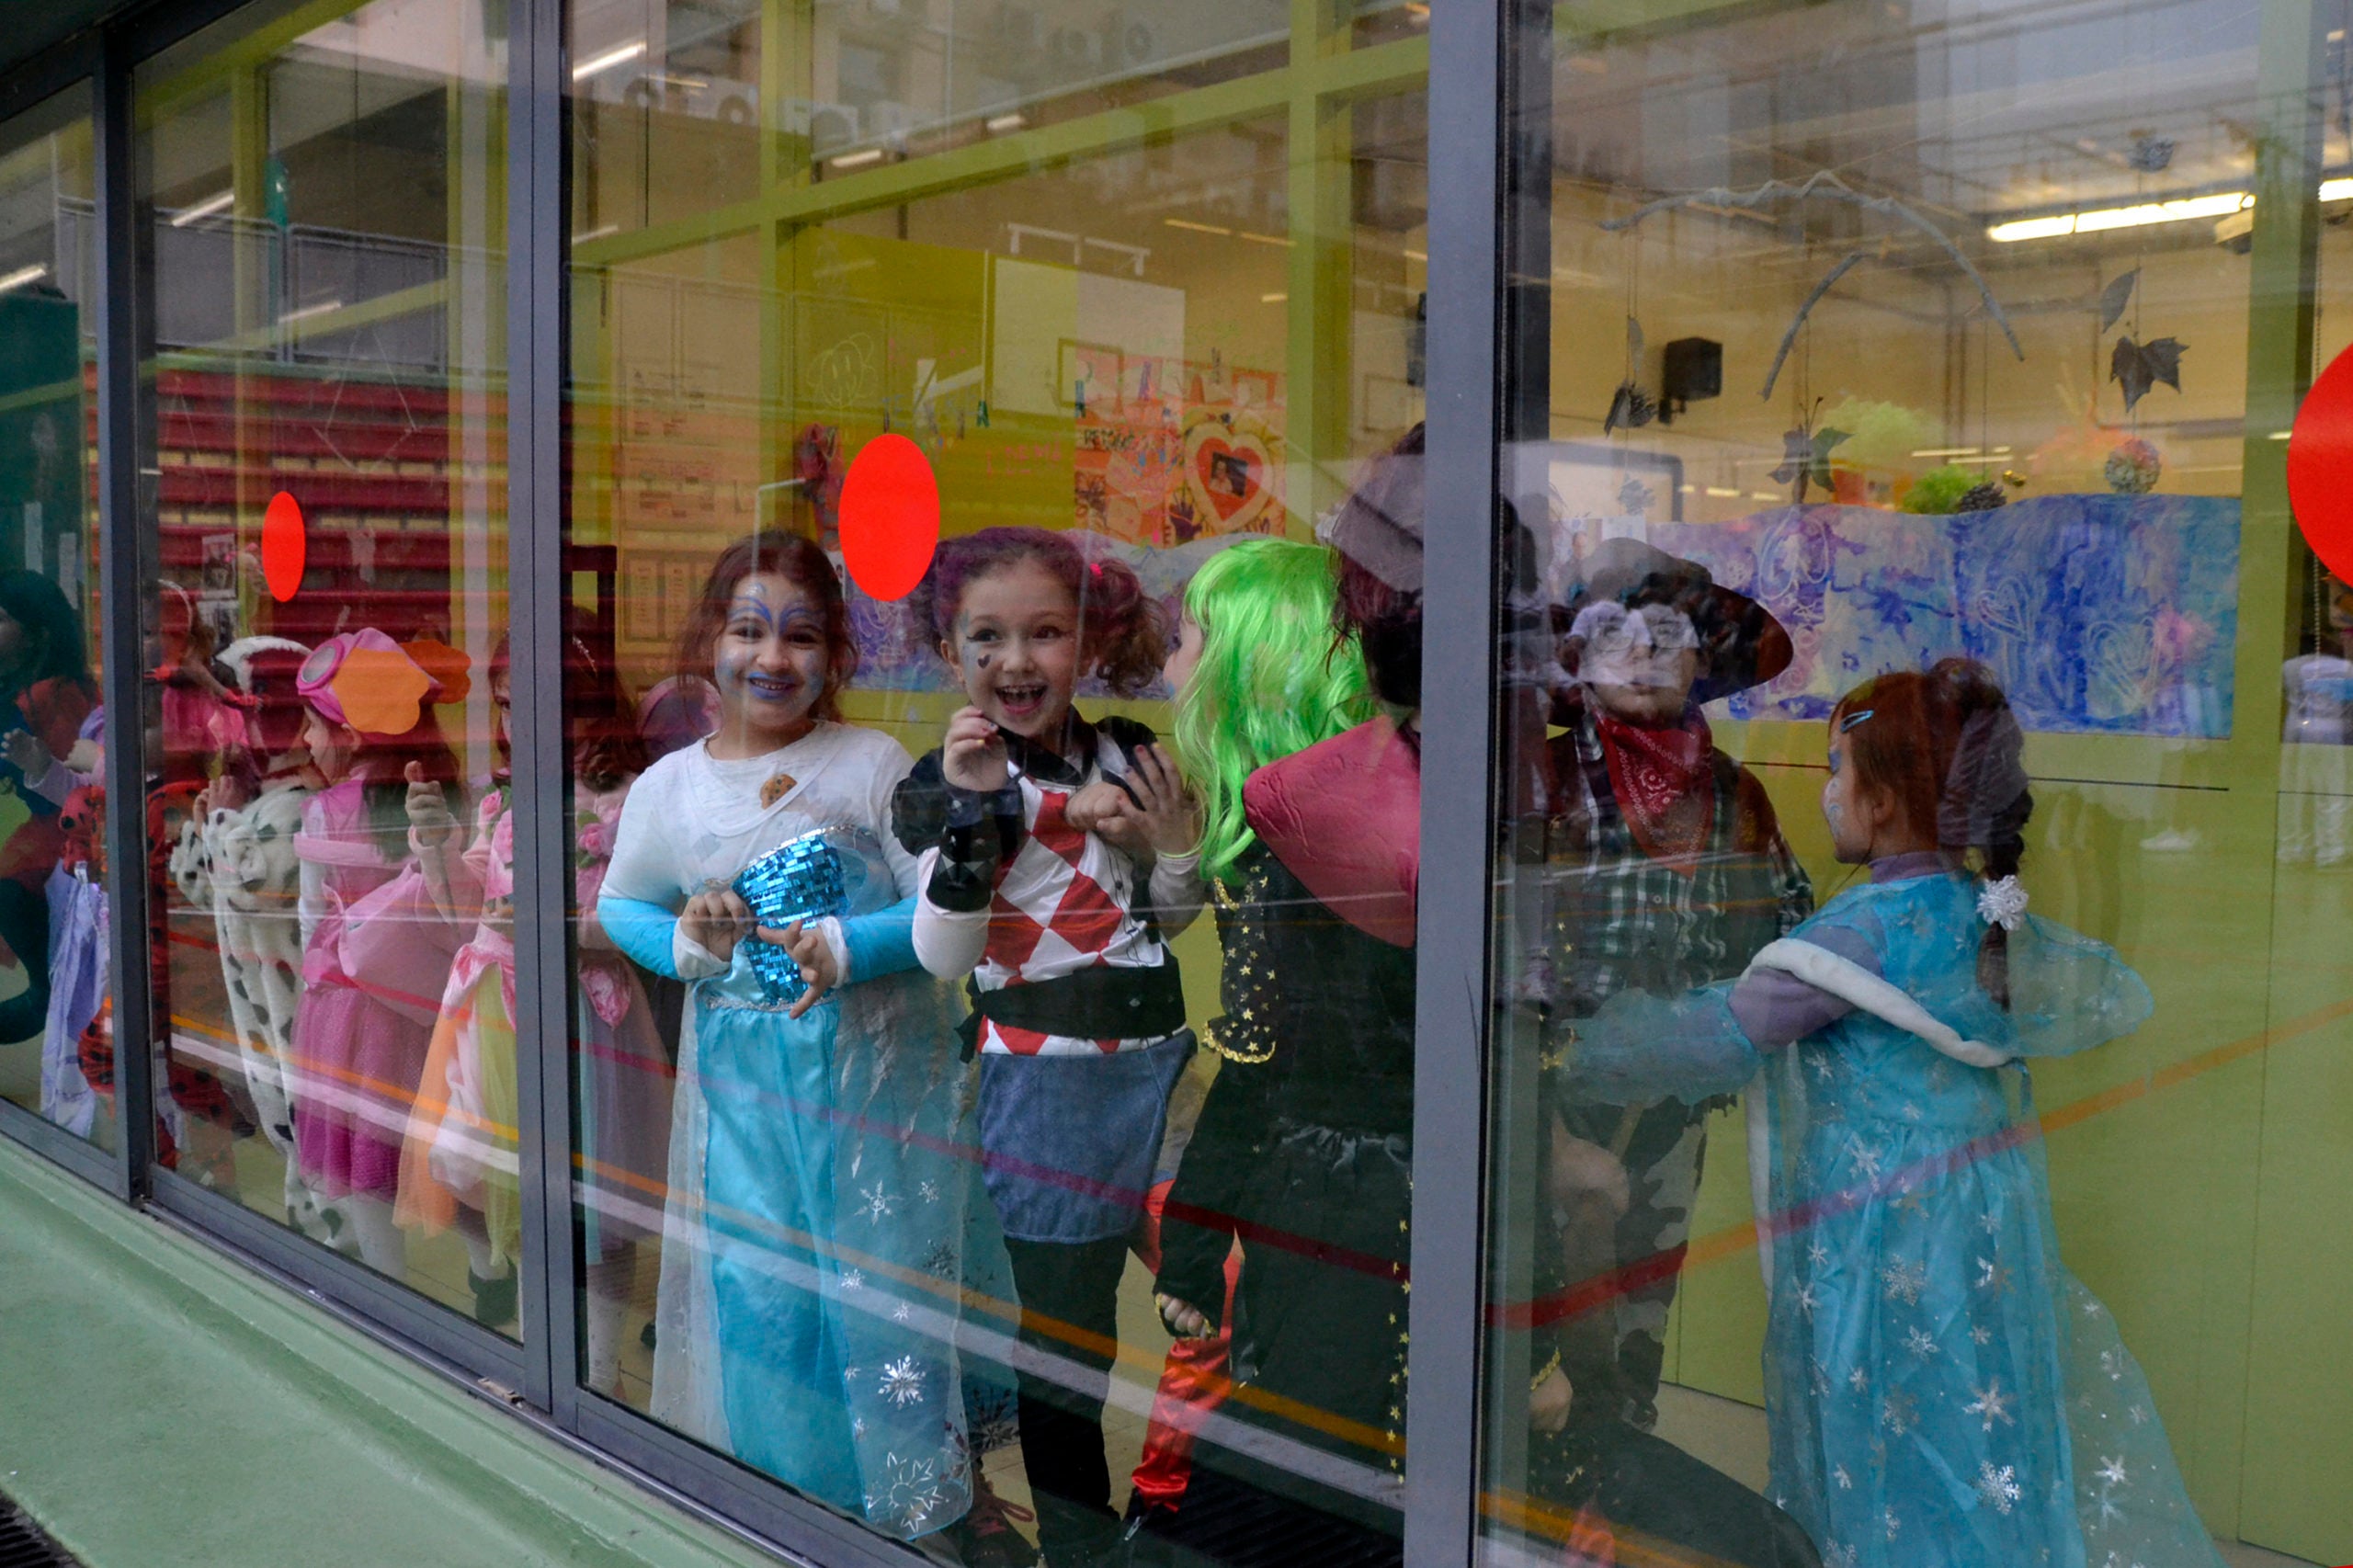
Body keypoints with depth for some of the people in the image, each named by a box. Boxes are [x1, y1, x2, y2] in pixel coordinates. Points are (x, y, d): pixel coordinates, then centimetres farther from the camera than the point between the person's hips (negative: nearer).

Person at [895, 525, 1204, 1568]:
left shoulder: (1130, 758, 5)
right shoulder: (945, 782, -5)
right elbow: (940, 956, -13)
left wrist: (1173, 843, -4)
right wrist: (969, 813, -22)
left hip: (1157, 1062, 4)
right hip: (1043, 1078, -3)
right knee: (1063, 1316, 5)